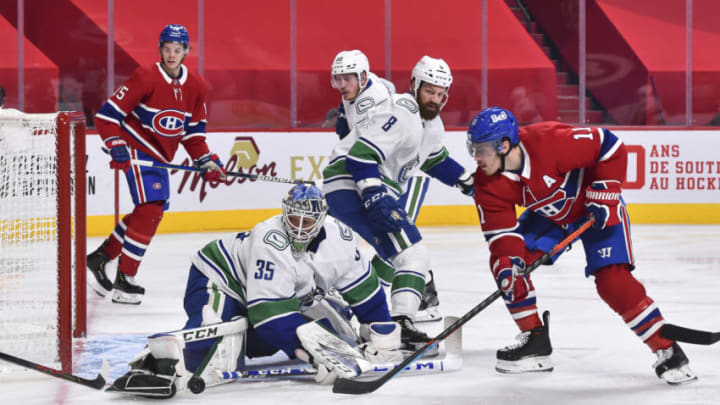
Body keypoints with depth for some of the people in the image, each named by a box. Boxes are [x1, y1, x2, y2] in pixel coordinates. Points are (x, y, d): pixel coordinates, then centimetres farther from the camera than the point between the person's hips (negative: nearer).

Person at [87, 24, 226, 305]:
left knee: (147, 212, 14)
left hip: (160, 156, 8)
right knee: (151, 209, -18)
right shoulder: (145, 78, -17)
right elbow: (107, 116, -16)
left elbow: (193, 132, 13)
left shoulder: (196, 88, 3)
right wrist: (116, 146, -26)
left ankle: (99, 259, 29)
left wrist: (207, 161, 4)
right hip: (137, 149, -8)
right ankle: (124, 280, -13)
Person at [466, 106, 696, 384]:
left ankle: (669, 353, -13)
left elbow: (608, 145, -26)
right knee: (504, 263, -8)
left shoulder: (550, 142, -36)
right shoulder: (487, 183, -18)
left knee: (612, 280, -21)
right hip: (549, 215, 6)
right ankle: (535, 341, 6)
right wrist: (506, 261, -34)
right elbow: (500, 229, -15)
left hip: (596, 208, -6)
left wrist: (605, 194, -26)